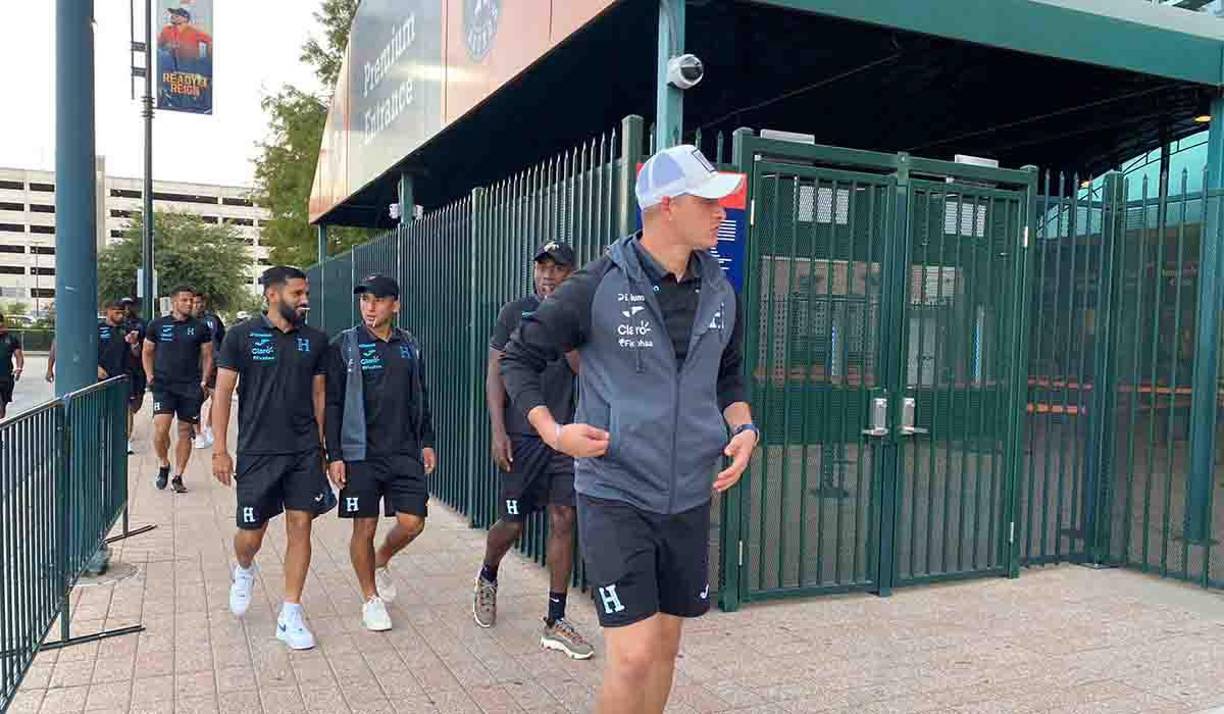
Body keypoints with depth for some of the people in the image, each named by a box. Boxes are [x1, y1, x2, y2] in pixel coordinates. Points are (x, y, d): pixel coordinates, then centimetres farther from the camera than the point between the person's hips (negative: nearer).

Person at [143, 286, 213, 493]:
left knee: (185, 432, 4)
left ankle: (178, 477, 14)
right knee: (160, 427, -14)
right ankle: (163, 465, 12)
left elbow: (207, 356, 10)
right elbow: (147, 352, 14)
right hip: (163, 385, -1)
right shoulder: (157, 325, 5)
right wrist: (150, 376, 3)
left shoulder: (200, 328, 6)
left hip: (191, 387, 1)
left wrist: (204, 381, 1)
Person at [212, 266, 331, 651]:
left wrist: (320, 444, 10)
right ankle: (244, 571, 41)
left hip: (304, 451, 2)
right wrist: (220, 450, -6)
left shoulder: (315, 340, 6)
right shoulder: (242, 336, -3)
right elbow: (222, 394, -2)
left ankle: (290, 615, 13)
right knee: (251, 534, 4)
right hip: (256, 451, -2)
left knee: (300, 528, 1)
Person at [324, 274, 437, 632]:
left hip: (404, 452, 3)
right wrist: (334, 456, -8)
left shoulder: (409, 346, 8)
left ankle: (381, 562, 31)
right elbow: (332, 404, -4)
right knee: (365, 527, 3)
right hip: (360, 454, -3)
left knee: (412, 522, -1)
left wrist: (427, 442, 11)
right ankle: (371, 599, 22)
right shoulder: (345, 346, -3)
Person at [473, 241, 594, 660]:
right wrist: (497, 431, -6)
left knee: (563, 520, -2)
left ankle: (555, 622, 8)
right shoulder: (515, 312, 3)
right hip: (522, 436, -1)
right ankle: (487, 577, 38)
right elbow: (495, 372, 1)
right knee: (513, 523, 4)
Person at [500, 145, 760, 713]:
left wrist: (744, 428, -1)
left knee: (665, 646, 16)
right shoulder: (596, 288, -11)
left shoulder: (719, 293, 5)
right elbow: (518, 359, -2)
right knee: (633, 656, -8)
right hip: (614, 497, -5)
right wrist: (553, 432, -16)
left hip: (689, 500, 6)